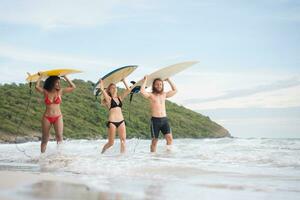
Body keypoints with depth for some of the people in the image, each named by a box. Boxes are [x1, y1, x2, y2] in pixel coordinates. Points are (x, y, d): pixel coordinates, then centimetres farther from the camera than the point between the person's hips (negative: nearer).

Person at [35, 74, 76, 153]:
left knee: (59, 136, -15)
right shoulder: (46, 92, -2)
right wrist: (40, 77, -6)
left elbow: (73, 87, 1)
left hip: (58, 117, 1)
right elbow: (37, 87, -19)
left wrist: (65, 77, 3)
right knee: (45, 139, 8)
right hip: (47, 118, -1)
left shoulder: (60, 92, 3)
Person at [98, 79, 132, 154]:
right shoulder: (109, 99, 2)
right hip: (112, 122, -4)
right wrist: (101, 82, 7)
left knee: (123, 140, -10)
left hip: (121, 122, 4)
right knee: (111, 143, 3)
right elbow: (102, 89, -10)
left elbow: (128, 90, 11)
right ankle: (103, 151, 30)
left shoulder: (120, 98, 15)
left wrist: (123, 81, 15)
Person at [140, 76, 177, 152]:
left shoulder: (164, 95, 16)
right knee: (154, 140, 2)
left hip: (164, 120, 4)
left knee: (169, 138, -12)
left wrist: (168, 80, 19)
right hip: (155, 120, -4)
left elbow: (175, 90, 22)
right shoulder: (150, 95, 1)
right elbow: (142, 91, -19)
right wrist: (145, 80, -9)